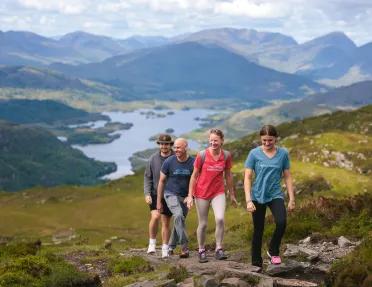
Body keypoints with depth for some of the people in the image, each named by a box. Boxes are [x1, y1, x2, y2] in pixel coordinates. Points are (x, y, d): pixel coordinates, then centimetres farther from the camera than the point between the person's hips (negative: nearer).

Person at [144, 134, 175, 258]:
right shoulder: (153, 159, -4)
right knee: (155, 217, -20)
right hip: (155, 193, 0)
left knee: (166, 222, 8)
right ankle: (152, 243, -1)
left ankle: (165, 249, 20)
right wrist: (147, 194, -9)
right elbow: (147, 177, 2)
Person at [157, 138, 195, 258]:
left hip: (185, 197, 3)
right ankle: (184, 246, -23)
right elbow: (161, 181, -1)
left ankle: (171, 246, 29)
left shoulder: (193, 162, -9)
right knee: (179, 215, -25)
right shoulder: (169, 162, -10)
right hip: (171, 194, -3)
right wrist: (159, 202, 1)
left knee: (179, 221, 10)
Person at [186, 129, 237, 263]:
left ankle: (219, 248, -5)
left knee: (220, 218, -20)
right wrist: (190, 195, -7)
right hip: (201, 193, -1)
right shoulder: (202, 155, -12)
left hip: (218, 193, 1)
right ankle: (201, 250, 24)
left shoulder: (227, 155, -6)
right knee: (203, 224, 6)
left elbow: (228, 175, 7)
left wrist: (231, 194, 12)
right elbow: (194, 175, -5)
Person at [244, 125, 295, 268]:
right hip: (258, 197, 0)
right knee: (258, 230, 6)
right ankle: (256, 263, 20)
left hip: (275, 195, 0)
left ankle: (273, 251, 2)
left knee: (281, 222, -23)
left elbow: (287, 177, 6)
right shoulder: (254, 153, -5)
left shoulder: (283, 153, -1)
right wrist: (248, 200, -14)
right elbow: (247, 178, -6)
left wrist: (292, 199, 3)